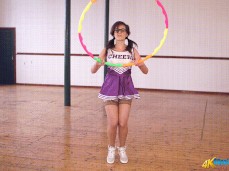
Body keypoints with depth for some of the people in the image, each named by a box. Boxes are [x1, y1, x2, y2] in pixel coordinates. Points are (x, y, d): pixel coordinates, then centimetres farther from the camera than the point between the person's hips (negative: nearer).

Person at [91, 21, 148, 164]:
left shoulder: (132, 50, 1)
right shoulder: (107, 49, -1)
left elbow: (146, 71, 0)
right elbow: (93, 71, -2)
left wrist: (140, 64, -22)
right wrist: (98, 63, -24)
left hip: (126, 87, 1)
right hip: (111, 87, 0)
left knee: (123, 123, -1)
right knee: (113, 122, -3)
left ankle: (122, 149, 23)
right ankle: (111, 149, 22)